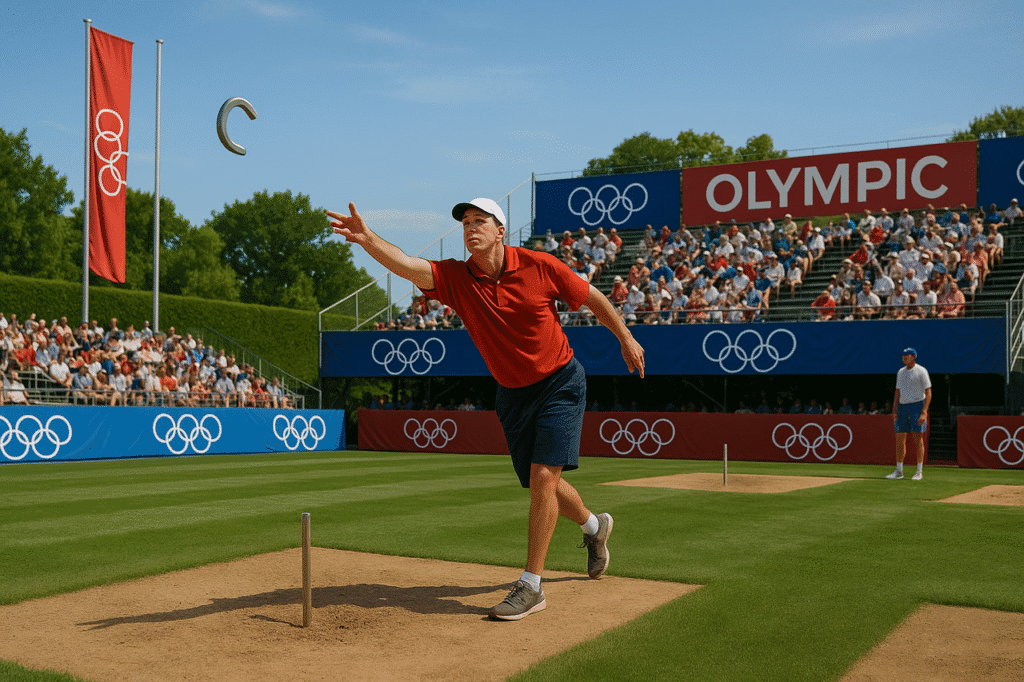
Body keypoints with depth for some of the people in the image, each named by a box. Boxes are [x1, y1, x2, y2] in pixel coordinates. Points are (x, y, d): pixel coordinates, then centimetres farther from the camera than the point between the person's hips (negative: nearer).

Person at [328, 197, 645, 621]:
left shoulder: (539, 266, -15)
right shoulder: (455, 278, -10)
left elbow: (591, 296, 0)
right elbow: (406, 265, -29)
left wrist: (625, 338, 8)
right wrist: (368, 241, -47)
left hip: (560, 383, -4)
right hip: (512, 393, 4)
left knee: (543, 478, -14)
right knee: (540, 485, 15)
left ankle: (531, 586, -4)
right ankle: (594, 527, 46)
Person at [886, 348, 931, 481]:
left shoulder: (921, 371, -5)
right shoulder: (900, 372, 15)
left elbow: (928, 393, -9)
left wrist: (924, 412, -19)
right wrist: (894, 411, 6)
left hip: (917, 406, -6)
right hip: (902, 407, 6)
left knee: (918, 439, -7)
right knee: (900, 439, 5)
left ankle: (919, 472, -3)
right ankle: (899, 471, 11)